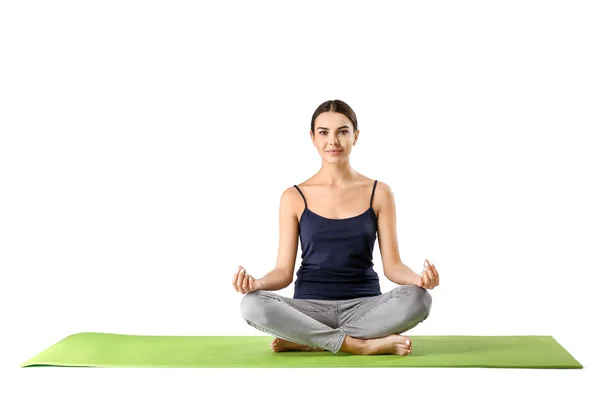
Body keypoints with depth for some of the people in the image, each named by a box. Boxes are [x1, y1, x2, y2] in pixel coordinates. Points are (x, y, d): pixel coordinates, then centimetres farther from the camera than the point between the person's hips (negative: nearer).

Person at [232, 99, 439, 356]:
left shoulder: (379, 193, 4)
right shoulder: (294, 198, 4)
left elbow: (392, 265, 2)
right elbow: (284, 271, 2)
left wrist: (419, 279, -20)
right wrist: (257, 283, -20)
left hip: (364, 307, 1)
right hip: (310, 308, 0)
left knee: (417, 298, -31)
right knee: (253, 304, -31)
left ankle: (307, 341, -21)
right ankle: (363, 345, -24)